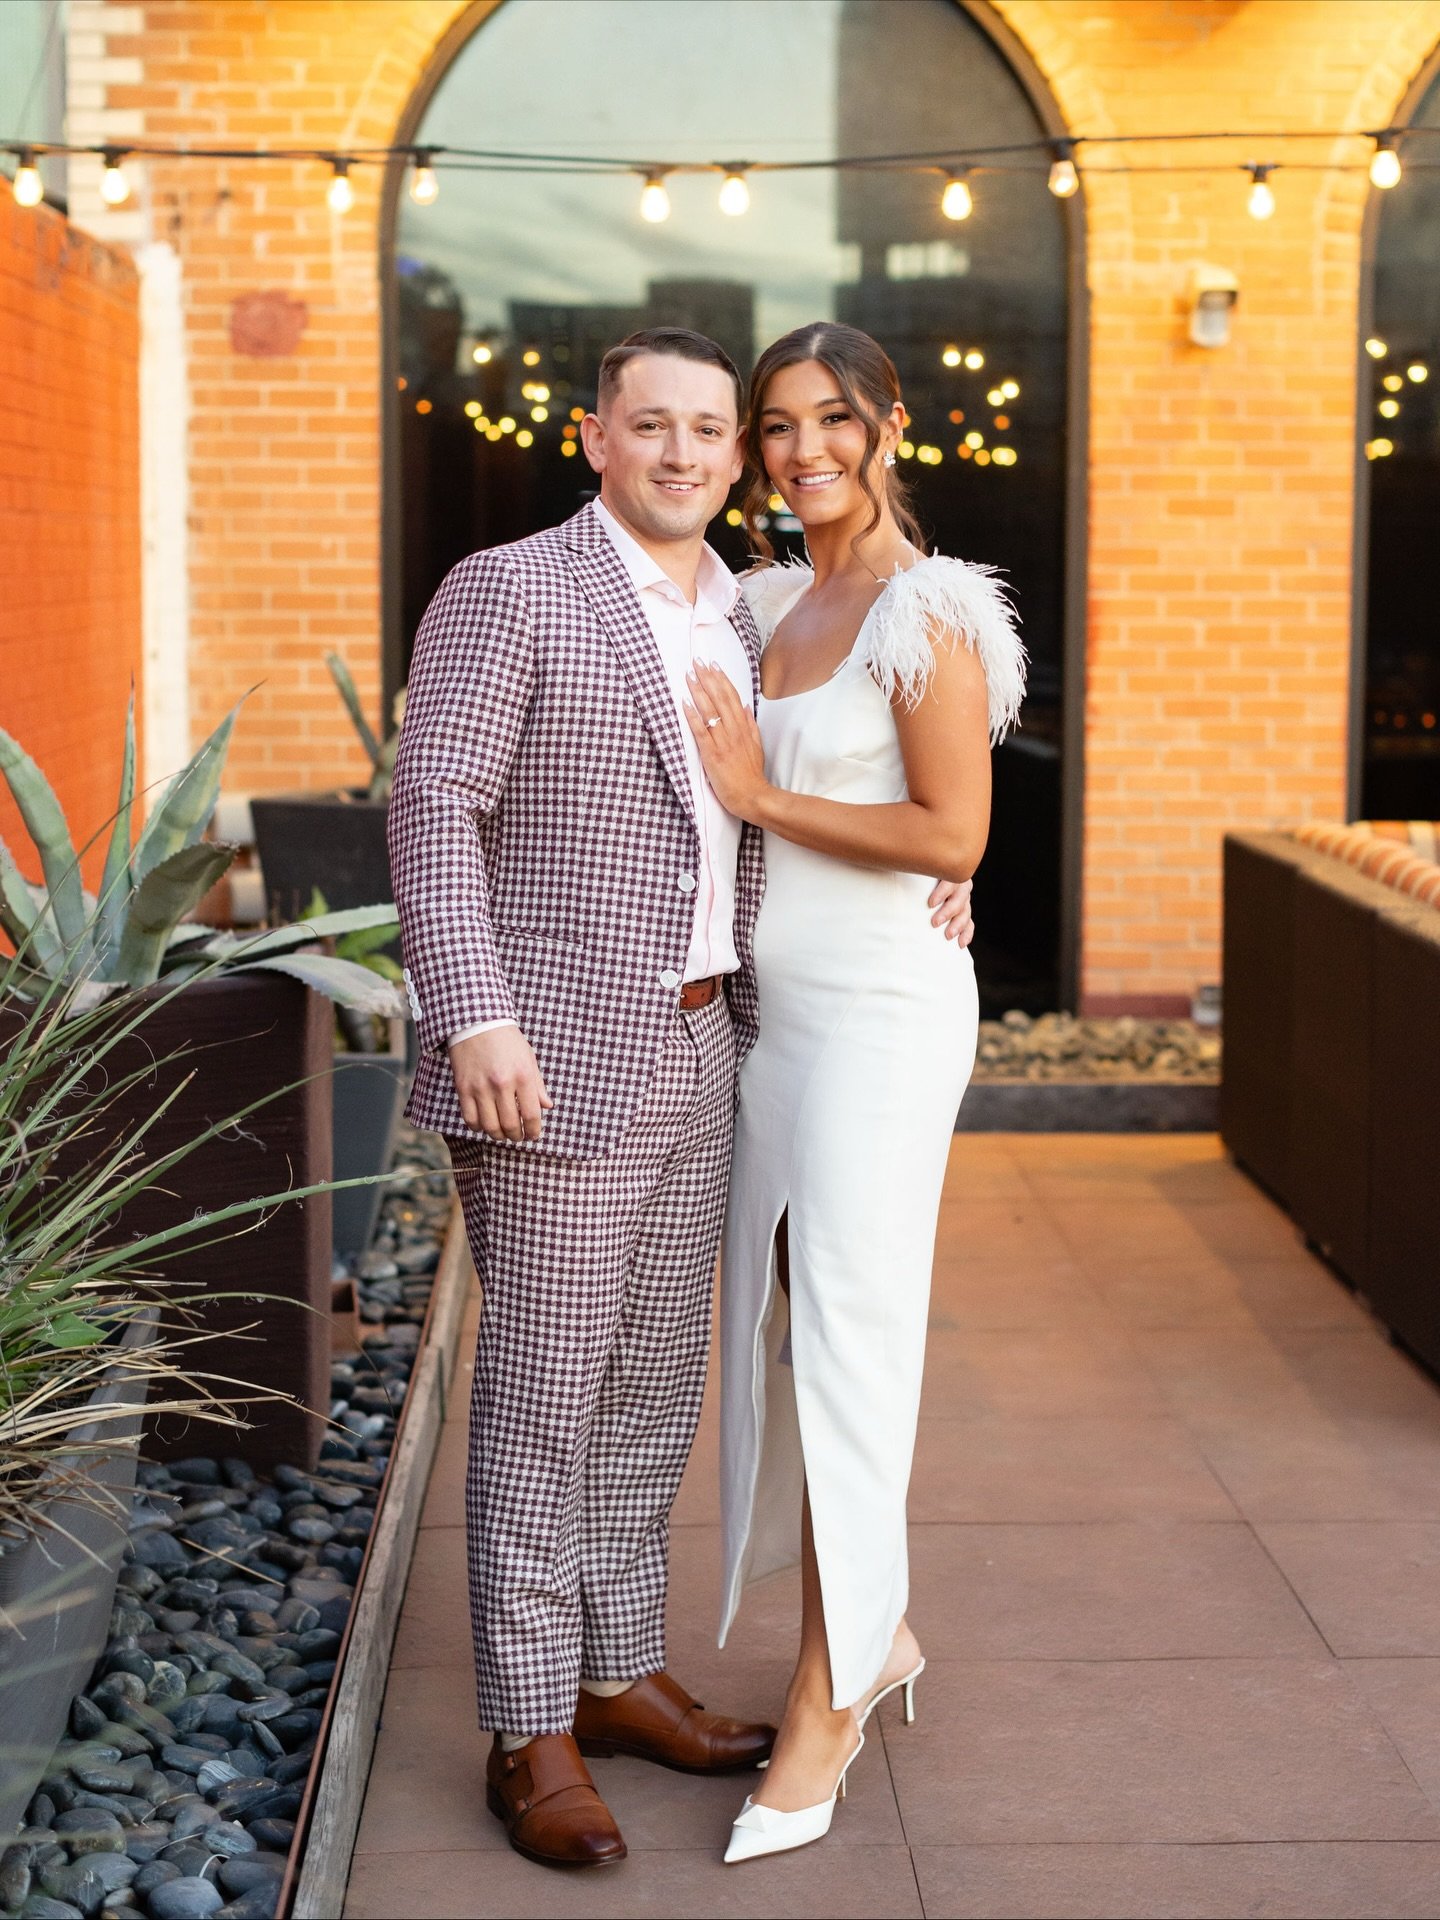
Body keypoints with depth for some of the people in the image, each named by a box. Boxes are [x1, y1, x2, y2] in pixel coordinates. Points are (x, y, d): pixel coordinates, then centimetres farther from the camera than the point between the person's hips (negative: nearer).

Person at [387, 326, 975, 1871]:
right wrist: (476, 1019, -25)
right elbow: (433, 808, -15)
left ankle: (619, 1679, 27)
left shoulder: (747, 618, 13)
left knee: (653, 1382, 14)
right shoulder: (507, 591, -9)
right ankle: (531, 1736, 8)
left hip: (691, 1052, 7)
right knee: (544, 1393, -2)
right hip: (554, 1060, -7)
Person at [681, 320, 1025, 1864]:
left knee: (844, 1340, -5)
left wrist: (761, 795, -13)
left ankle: (823, 1710, 6)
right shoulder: (772, 605, 12)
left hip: (885, 1013, -8)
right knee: (772, 1327, 12)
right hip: (775, 1010, 8)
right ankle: (880, 1636, 29)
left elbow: (952, 834, -17)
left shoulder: (927, 610, -12)